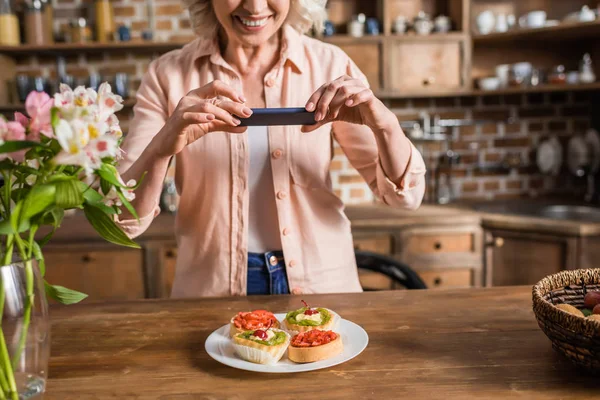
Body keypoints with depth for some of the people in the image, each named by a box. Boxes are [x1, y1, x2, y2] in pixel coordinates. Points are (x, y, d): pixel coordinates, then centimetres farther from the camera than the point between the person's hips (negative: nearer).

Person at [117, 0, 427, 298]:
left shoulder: (329, 65, -5)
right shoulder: (168, 76, -6)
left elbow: (404, 195, -4)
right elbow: (123, 220, -10)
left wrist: (384, 124, -23)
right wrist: (163, 146, -28)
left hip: (321, 281, 3)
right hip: (212, 289, -2)